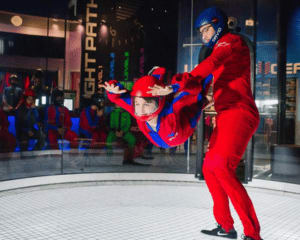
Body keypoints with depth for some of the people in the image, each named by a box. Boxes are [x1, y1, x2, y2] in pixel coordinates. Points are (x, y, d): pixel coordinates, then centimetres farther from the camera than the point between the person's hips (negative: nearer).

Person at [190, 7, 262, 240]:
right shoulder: (222, 49, 27)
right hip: (226, 116, 10)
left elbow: (211, 63, -22)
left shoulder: (232, 41, -3)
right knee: (209, 168, 12)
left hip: (238, 114, -10)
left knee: (222, 167, -24)